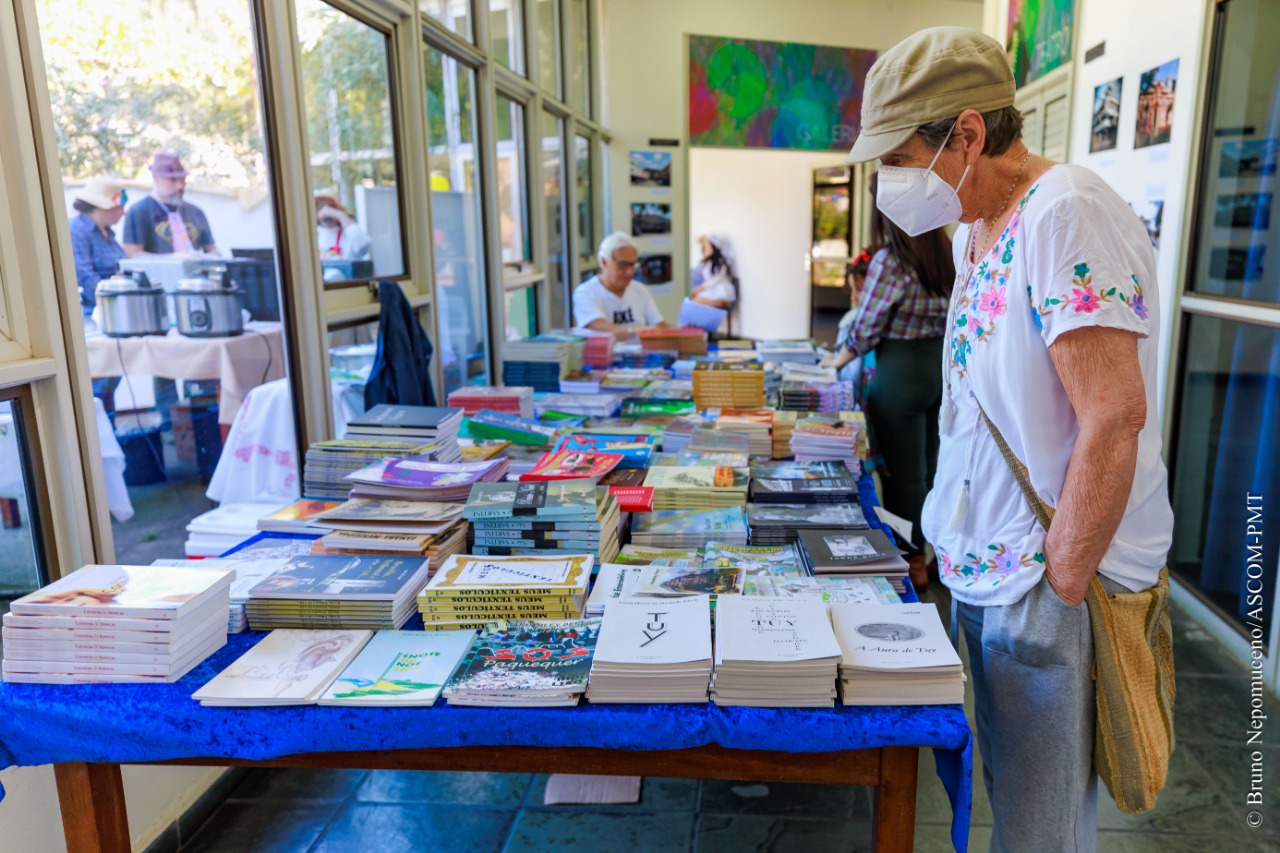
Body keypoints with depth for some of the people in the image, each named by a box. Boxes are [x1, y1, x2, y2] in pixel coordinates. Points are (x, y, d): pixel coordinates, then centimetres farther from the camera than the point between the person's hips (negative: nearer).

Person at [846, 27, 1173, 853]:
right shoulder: (976, 230, 9)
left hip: (1056, 579, -9)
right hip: (989, 569, 9)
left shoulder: (1067, 214, -20)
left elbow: (1113, 419, -25)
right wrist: (956, 528, 13)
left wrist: (1058, 587, -20)